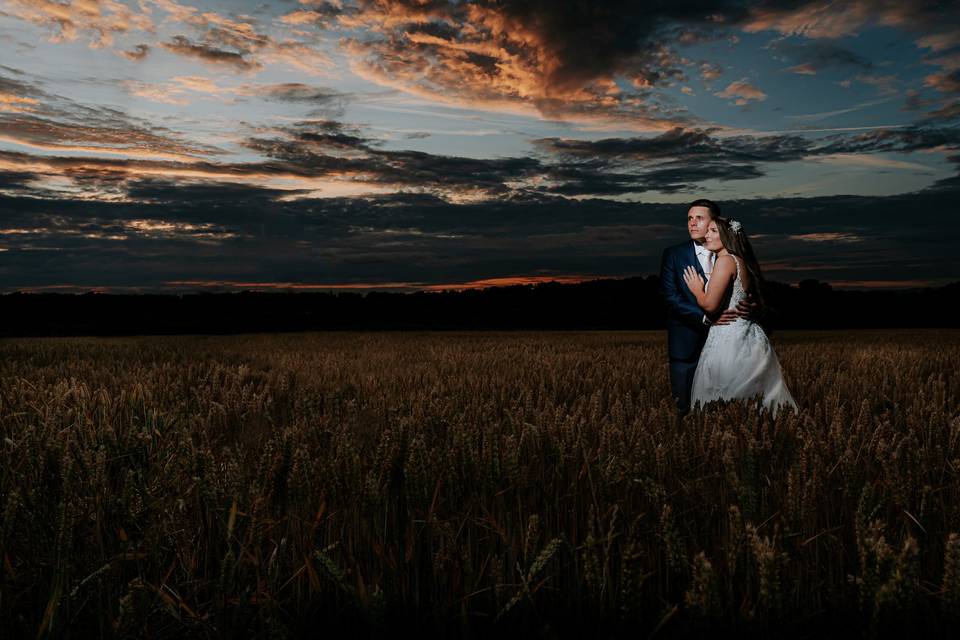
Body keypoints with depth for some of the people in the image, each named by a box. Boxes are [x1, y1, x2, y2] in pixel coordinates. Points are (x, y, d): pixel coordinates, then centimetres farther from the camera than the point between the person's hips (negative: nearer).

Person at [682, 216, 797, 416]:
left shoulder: (725, 260, -12)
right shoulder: (741, 261, 16)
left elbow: (710, 305, -19)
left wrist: (697, 290, 1)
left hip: (729, 342, -9)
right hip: (750, 340, 10)